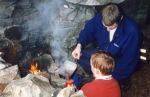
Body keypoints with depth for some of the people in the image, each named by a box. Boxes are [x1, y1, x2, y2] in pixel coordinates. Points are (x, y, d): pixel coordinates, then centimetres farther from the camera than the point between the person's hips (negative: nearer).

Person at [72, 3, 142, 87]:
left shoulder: (132, 31, -34)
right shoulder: (100, 18, -21)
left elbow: (129, 59, -26)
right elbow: (88, 31, -2)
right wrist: (79, 45, -22)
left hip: (120, 62, -5)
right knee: (80, 55, -9)